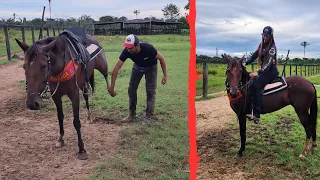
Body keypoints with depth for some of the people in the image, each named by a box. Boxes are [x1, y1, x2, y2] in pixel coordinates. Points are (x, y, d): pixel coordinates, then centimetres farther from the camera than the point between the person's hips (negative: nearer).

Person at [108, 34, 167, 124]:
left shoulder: (148, 48, -39)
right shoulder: (126, 51, -32)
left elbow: (161, 58, -22)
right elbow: (116, 68, -30)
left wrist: (165, 75, -22)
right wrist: (112, 86, -33)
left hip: (151, 67, -3)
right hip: (137, 66, 3)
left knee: (150, 91, -10)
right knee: (131, 89, 1)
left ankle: (148, 116, 2)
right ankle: (132, 114, 17)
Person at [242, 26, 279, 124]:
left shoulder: (272, 47, -14)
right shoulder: (261, 45, 12)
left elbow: (268, 62, -23)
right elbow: (255, 55, 9)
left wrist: (258, 72, -36)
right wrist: (246, 63, -10)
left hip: (271, 70, -9)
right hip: (264, 70, 9)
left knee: (256, 86, -27)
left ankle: (256, 115, -31)